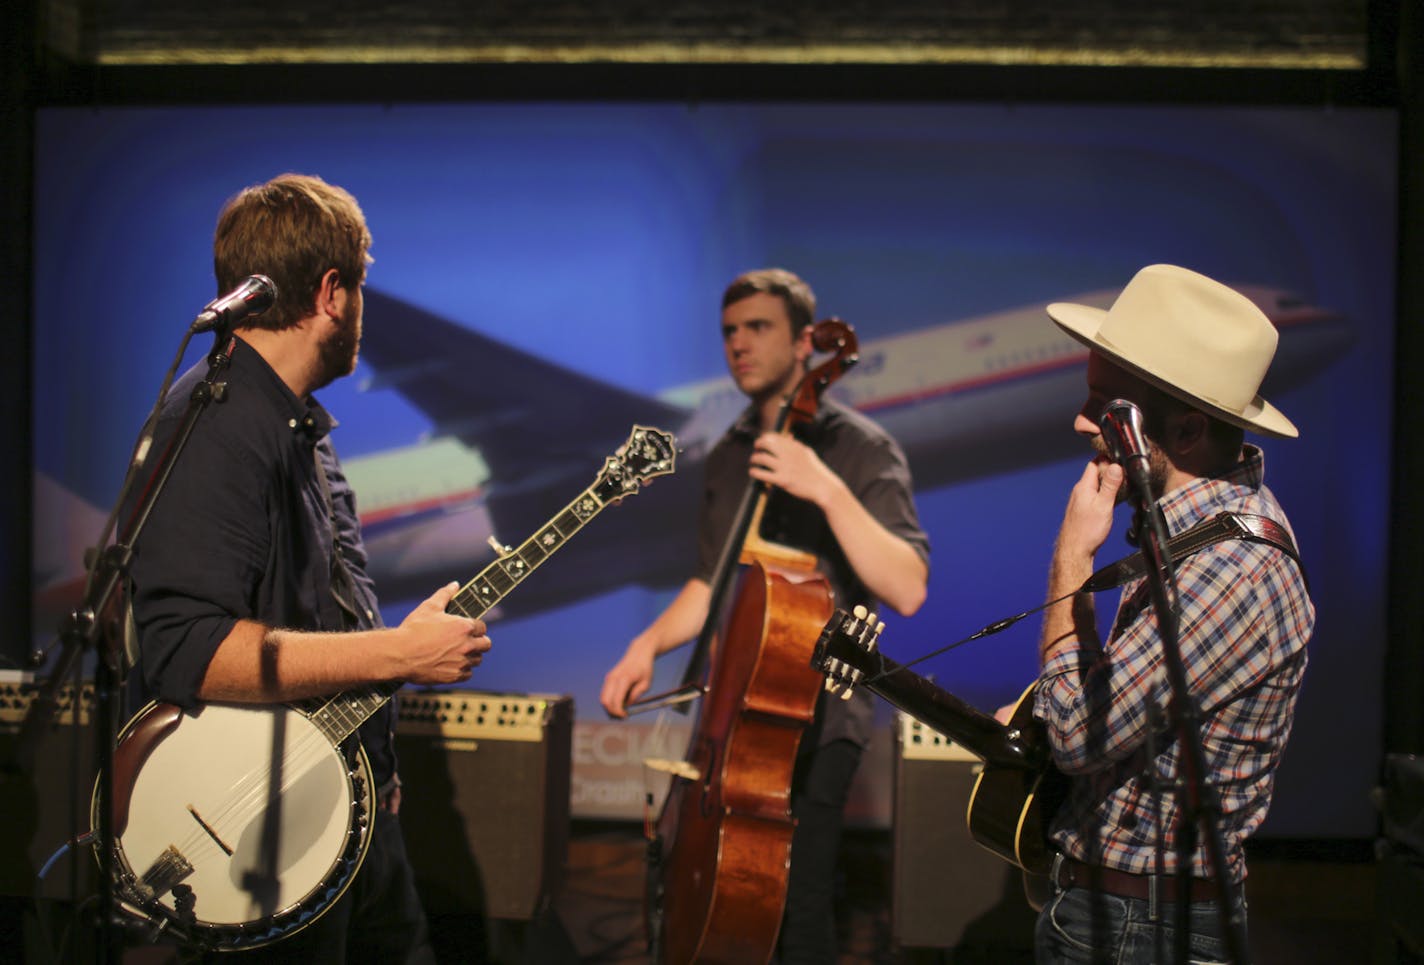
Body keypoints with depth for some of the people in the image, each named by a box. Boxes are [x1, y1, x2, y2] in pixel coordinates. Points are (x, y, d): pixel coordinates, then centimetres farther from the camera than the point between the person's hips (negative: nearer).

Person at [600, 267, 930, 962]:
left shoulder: (859, 448, -7)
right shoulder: (729, 456, 12)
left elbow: (906, 590, -20)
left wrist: (828, 490, -28)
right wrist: (649, 644, 4)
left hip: (816, 718, -6)